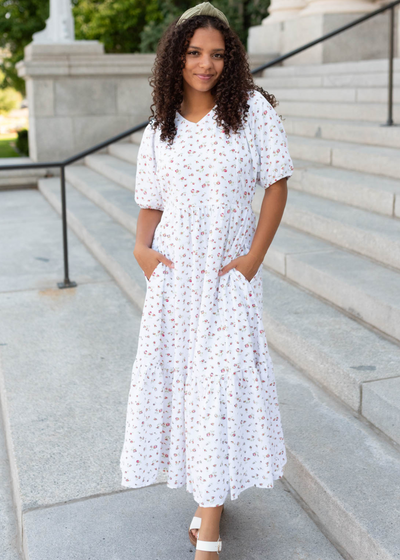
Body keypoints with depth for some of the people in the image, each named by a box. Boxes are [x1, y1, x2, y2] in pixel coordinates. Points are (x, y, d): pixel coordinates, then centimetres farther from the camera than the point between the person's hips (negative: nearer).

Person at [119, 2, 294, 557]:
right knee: (176, 378, 7)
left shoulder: (252, 109, -2)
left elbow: (277, 184, -1)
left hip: (229, 274, -3)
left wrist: (254, 256, -8)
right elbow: (151, 204, 11)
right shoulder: (159, 129, 7)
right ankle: (210, 497, 31)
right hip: (174, 273, 4)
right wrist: (141, 247, -9)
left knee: (220, 385, -6)